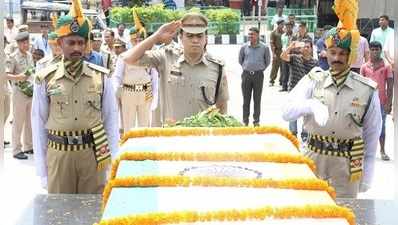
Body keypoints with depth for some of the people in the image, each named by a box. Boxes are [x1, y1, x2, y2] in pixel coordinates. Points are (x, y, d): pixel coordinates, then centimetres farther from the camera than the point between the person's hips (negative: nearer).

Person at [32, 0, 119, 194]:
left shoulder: (101, 77, 0)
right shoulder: (45, 80, -2)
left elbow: (111, 120, 4)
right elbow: (39, 125, 2)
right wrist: (42, 171, 2)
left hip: (93, 154, 0)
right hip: (59, 155, 0)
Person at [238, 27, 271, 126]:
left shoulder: (264, 47, -4)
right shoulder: (244, 47, -1)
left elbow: (267, 61, 11)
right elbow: (240, 60, 15)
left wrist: (261, 69, 9)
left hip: (258, 75, -1)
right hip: (246, 74, 1)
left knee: (257, 99, 5)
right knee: (246, 98, 6)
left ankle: (256, 120, 15)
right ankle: (245, 120, 15)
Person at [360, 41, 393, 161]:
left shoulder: (386, 66, -2)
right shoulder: (364, 67, 1)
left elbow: (390, 86, -3)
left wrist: (389, 103, -7)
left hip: (382, 102, -1)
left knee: (382, 127, 8)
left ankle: (382, 150, 16)